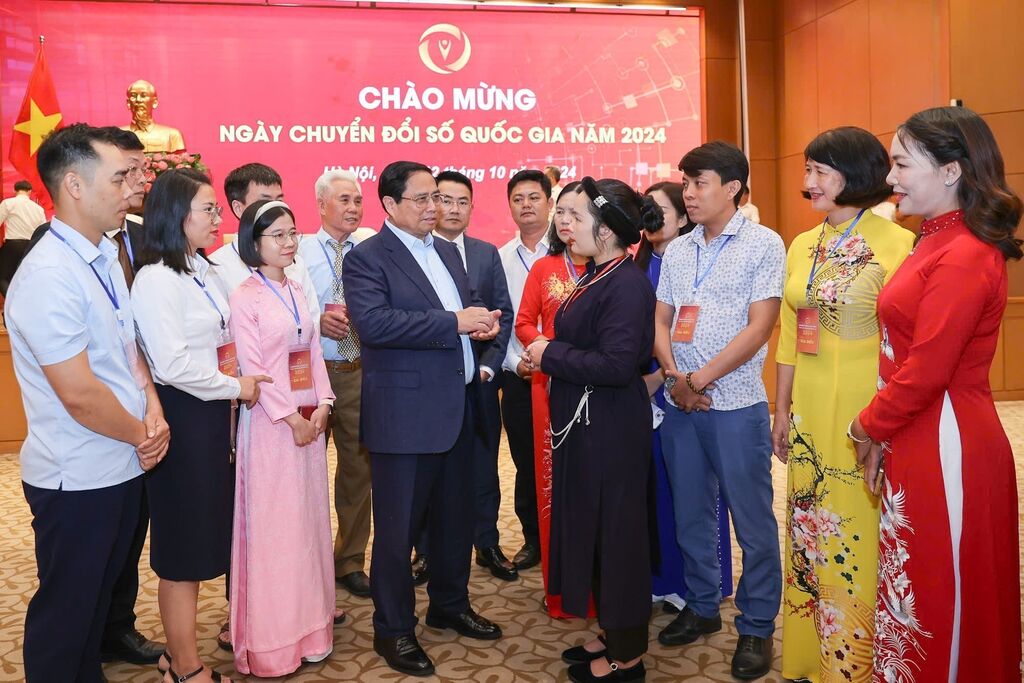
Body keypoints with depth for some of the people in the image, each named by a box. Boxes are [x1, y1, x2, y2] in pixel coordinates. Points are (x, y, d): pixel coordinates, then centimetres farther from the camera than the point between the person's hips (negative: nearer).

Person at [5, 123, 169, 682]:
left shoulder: (105, 257, 5)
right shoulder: (47, 276, -23)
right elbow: (79, 394, -24)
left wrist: (153, 411, -3)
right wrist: (141, 434, -9)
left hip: (123, 467, 8)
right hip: (77, 479, -8)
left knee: (100, 594, 24)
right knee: (64, 613, 11)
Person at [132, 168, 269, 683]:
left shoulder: (202, 270, 10)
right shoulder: (157, 278, -16)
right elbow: (172, 364, -23)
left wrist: (239, 385, 7)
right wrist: (236, 387, -13)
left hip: (212, 413, 9)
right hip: (182, 417, -9)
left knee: (203, 535, 16)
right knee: (184, 543, 4)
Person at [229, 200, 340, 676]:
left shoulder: (296, 292, 11)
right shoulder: (245, 297, -8)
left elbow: (313, 352, 10)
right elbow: (251, 366, -13)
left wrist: (321, 405, -3)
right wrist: (291, 417, -15)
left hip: (310, 417, 6)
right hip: (271, 421, -6)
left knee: (309, 516, 12)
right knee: (272, 523, 1)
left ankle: (308, 613, 26)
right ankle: (271, 637, 13)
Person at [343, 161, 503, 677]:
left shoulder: (447, 251, 14)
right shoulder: (367, 257, -9)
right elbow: (372, 323, -24)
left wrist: (480, 321, -4)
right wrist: (454, 322, -23)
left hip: (457, 407, 7)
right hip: (405, 413, -7)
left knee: (455, 517, 18)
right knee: (397, 527, 5)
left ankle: (450, 605, 38)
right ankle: (393, 630, 23)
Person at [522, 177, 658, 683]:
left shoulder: (626, 284, -19)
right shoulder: (595, 276, 9)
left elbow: (617, 364, -27)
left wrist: (551, 354, -17)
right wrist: (545, 354, 1)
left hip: (612, 428, -9)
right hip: (583, 422, 10)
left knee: (616, 532, 4)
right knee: (591, 525, 18)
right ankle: (613, 633, 36)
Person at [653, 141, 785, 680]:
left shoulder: (763, 245, -4)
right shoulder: (676, 251, 11)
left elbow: (759, 327, -11)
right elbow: (660, 320, 11)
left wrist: (700, 378, -13)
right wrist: (674, 377, -6)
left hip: (736, 406, -5)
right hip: (679, 406, 5)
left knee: (752, 521, 4)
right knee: (690, 515, 15)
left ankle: (757, 626, 20)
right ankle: (702, 608, 32)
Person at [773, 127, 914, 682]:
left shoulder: (896, 244, -9)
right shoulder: (801, 247, 10)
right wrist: (782, 410, 13)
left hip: (865, 414, -6)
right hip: (810, 413, 6)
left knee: (856, 537, 3)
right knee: (809, 533, 14)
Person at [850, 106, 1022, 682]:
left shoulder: (963, 256, -19)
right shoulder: (938, 243, 10)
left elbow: (925, 372, -21)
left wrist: (869, 427, -6)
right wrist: (884, 434, 7)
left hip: (944, 449, -9)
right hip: (919, 443, 9)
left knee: (939, 597, 8)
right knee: (922, 591, 19)